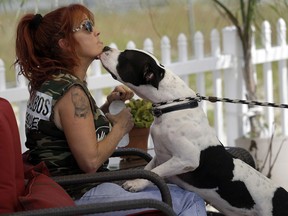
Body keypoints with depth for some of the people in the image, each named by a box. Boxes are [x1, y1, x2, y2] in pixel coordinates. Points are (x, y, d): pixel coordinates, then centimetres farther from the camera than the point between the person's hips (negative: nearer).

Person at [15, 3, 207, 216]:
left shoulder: (50, 83, 11)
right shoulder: (70, 91, -18)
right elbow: (90, 161, -22)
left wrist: (108, 106, 9)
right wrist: (120, 126, -6)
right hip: (79, 199, -10)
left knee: (178, 189, 20)